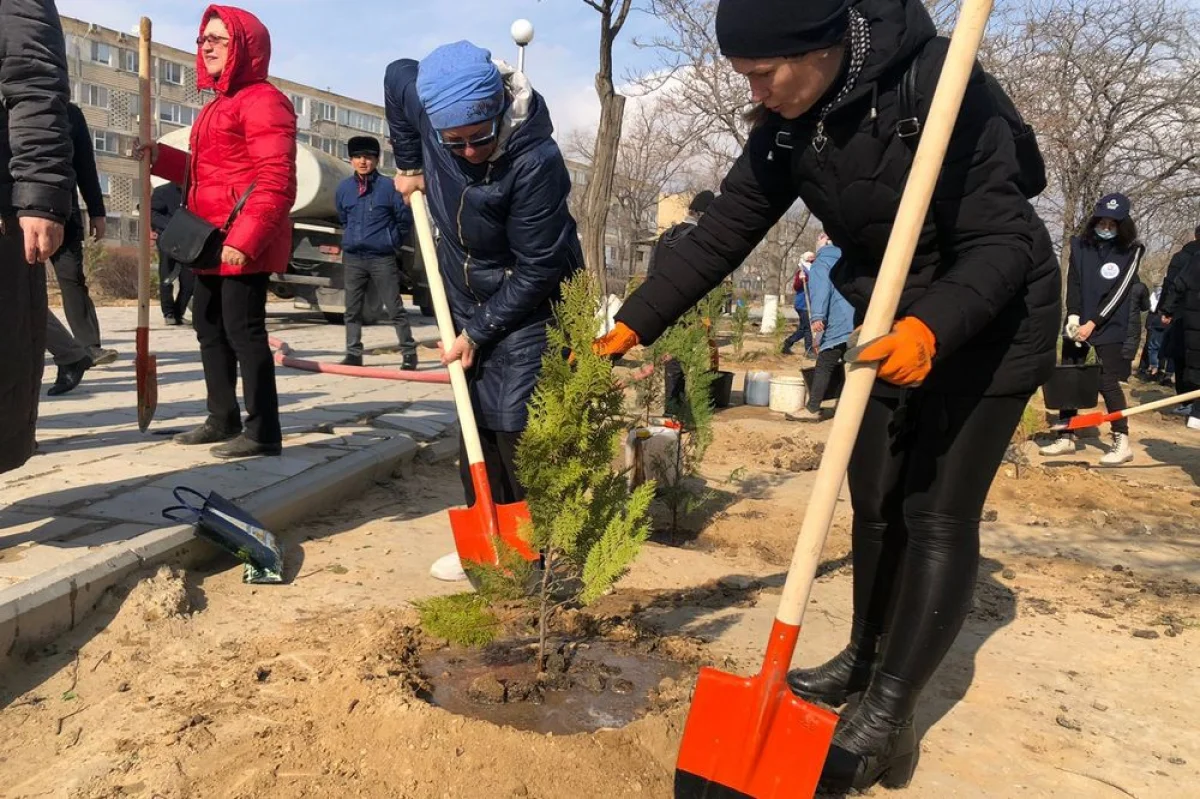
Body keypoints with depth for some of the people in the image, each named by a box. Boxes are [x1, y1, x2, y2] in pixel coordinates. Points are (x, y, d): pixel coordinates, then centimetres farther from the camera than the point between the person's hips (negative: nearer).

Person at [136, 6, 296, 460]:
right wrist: (160, 158, 15)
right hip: (213, 241, 11)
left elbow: (276, 182, -20)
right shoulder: (218, 106, 23)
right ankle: (224, 420, 26)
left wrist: (245, 238, -27)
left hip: (245, 243, -11)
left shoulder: (262, 100, -10)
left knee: (244, 330, -10)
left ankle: (264, 433, -4)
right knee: (209, 327, 15)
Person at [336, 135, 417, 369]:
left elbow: (405, 219, 1)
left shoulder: (388, 186, -7)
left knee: (395, 308, -1)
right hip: (352, 258, 4)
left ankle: (409, 352, 5)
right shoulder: (344, 187, 5)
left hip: (382, 258, -4)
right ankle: (353, 354, 16)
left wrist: (392, 243, 8)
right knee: (352, 310, 8)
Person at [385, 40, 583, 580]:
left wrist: (478, 332, -19)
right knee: (476, 422, 11)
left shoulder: (536, 160, -32)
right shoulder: (427, 102, -15)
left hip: (527, 302, -6)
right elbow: (397, 76, 11)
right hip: (468, 297, 7)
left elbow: (536, 268, -26)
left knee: (516, 427, -11)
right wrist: (410, 167, 10)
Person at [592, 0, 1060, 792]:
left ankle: (886, 723, -3)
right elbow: (722, 235, -7)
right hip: (896, 325, 7)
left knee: (940, 513, -9)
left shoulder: (943, 84, -27)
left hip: (990, 321, -6)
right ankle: (864, 660, 28)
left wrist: (933, 327, -46)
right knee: (876, 500, 11)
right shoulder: (787, 126, -9)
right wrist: (635, 323, -11)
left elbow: (1001, 242, -28)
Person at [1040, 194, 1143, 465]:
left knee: (1107, 382, -9)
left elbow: (1118, 292, -10)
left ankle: (1122, 442, -1)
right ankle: (1067, 437, 14)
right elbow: (1073, 284, -1)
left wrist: (1093, 323, -16)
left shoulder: (1131, 251, -4)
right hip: (1077, 323, 4)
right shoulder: (1080, 245, 5)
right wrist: (1073, 316, -14)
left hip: (1110, 327, -4)